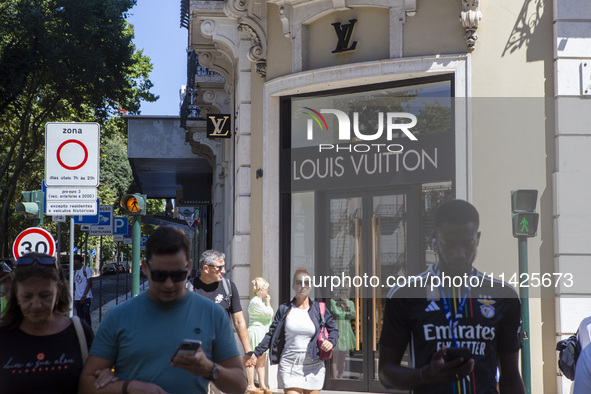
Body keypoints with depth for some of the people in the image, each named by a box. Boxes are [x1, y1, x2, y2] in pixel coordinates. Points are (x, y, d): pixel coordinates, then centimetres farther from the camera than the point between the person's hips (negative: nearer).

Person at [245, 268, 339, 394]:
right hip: (289, 366, -1)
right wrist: (255, 353, -1)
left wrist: (331, 342, -9)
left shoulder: (319, 309, 7)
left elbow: (333, 329, 13)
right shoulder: (284, 309, 7)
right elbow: (271, 335, 7)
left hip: (313, 366, 1)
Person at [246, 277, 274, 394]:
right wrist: (268, 302, -3)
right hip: (256, 332, -10)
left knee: (261, 361, 10)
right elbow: (269, 314, -14)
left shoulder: (261, 301, 18)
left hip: (262, 333, 10)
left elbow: (270, 315, 21)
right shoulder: (255, 302, -14)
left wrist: (267, 302, 15)